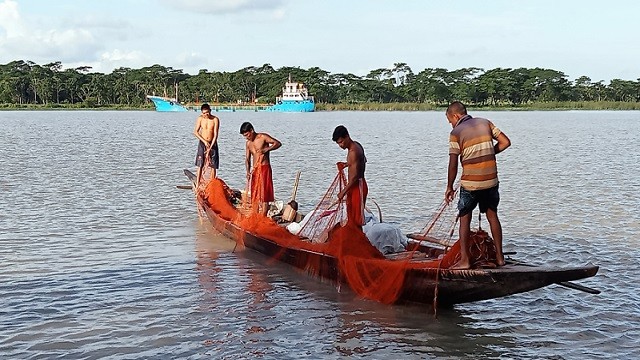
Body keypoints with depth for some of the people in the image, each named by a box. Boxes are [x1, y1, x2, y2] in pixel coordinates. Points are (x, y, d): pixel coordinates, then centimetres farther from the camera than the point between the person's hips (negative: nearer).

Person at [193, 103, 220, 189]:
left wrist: (210, 148, -17)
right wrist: (204, 141, -15)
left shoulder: (215, 119, -9)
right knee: (200, 165, -2)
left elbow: (215, 135, -11)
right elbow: (195, 132, -4)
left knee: (213, 166, 0)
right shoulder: (200, 118, -4)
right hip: (202, 143, 1)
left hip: (212, 143, -1)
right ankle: (197, 185, -1)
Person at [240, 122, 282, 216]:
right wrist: (248, 171, -3)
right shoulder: (248, 143, 13)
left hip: (264, 168, -6)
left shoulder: (263, 137, -4)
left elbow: (278, 143, -7)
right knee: (255, 195, 6)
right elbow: (247, 159, 13)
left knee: (264, 194, -8)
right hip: (254, 170, 6)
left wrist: (266, 149, -20)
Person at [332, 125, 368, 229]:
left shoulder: (353, 151, -22)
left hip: (358, 186, -10)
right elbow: (363, 161, 28)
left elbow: (355, 176, -24)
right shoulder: (356, 145, 8)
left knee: (357, 220, -7)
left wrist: (343, 191, -20)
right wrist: (347, 164, 19)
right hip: (354, 186, 10)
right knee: (351, 218, 13)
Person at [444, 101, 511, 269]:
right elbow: (505, 142, 5)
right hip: (491, 180, 5)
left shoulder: (456, 133, -6)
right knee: (492, 215, 16)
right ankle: (499, 257, 19)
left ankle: (464, 260, 4)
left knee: (464, 219, 6)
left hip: (470, 183, -4)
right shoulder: (485, 123, 7)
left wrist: (449, 187, 1)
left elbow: (453, 165, -8)